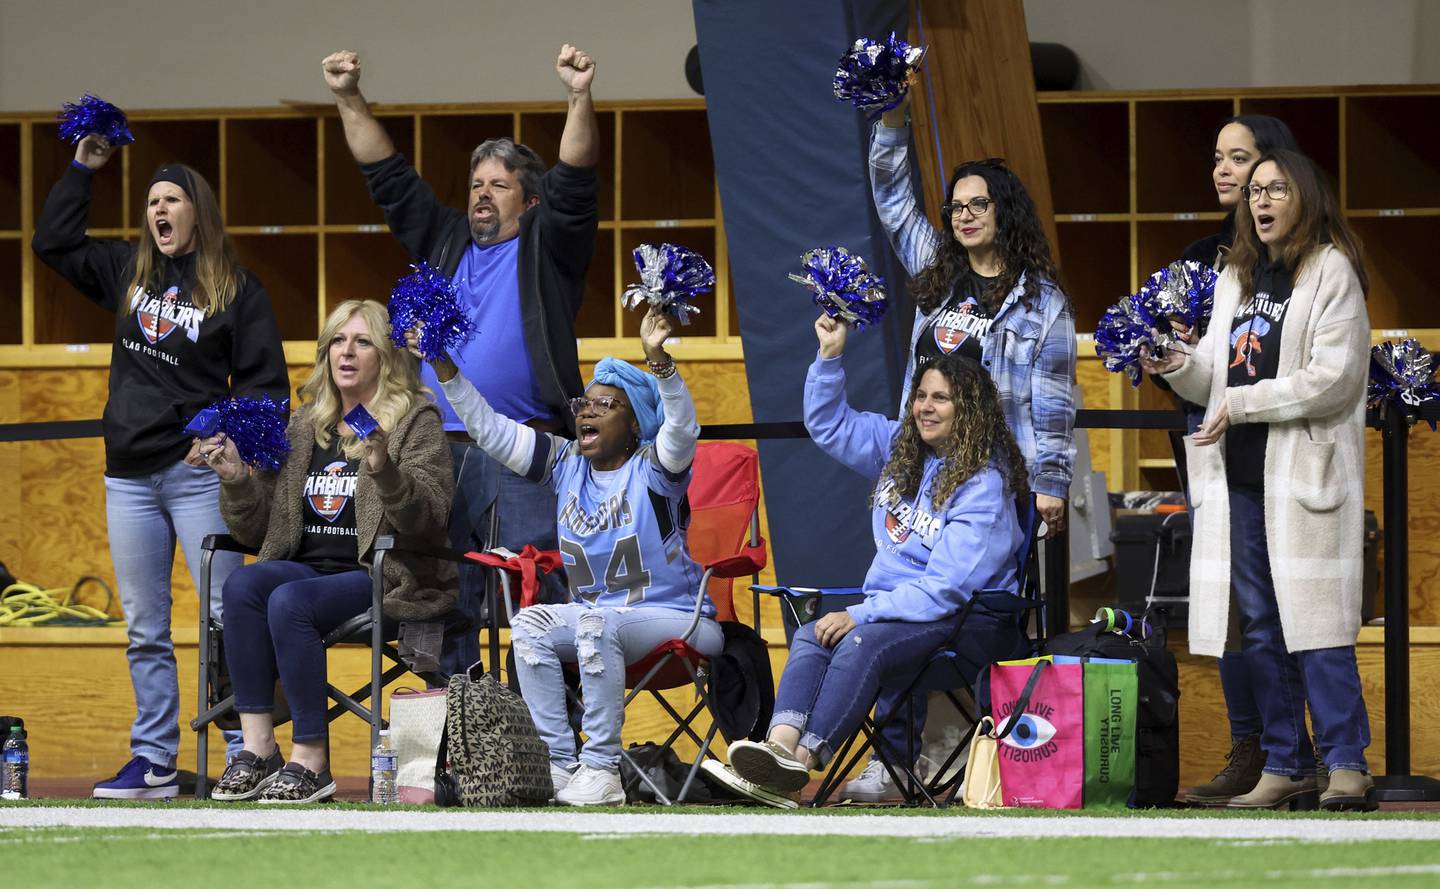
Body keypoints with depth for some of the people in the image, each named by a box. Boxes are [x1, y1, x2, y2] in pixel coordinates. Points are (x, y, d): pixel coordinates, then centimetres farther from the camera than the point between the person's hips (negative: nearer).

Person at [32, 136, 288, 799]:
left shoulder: (237, 291, 0)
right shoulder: (129, 272, 14)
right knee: (144, 629, 6)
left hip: (198, 472, -5)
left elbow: (265, 383, -3)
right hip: (130, 476, 5)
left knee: (226, 618, -9)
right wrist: (82, 169, 15)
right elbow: (53, 242, 21)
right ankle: (153, 762, 9)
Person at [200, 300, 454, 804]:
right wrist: (236, 480, -2)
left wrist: (385, 471, -28)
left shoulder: (417, 421, 2)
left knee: (289, 601, -32)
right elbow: (257, 530, 16)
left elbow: (430, 520, -12)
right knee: (242, 586, -26)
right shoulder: (303, 427, 17)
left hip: (383, 578, -5)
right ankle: (256, 748, -28)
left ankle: (310, 761, -29)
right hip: (310, 567, 5)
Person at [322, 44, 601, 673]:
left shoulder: (544, 248, 8)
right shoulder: (443, 241, 22)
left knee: (541, 594, -11)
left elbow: (574, 185, -7)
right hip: (439, 453, 5)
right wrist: (349, 101, 13)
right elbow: (388, 177, 21)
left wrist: (580, 99, -21)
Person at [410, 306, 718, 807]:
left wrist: (657, 359, -48)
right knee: (529, 625, -21)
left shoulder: (653, 467, -9)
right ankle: (559, 763, -26)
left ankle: (601, 769, -34)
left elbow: (682, 427, -31)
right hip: (593, 610, 6)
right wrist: (444, 369, -7)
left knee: (596, 624, -36)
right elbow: (488, 429, 4)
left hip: (672, 618, -6)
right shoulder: (566, 464, 8)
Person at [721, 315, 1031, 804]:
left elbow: (947, 587, -19)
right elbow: (828, 425, 24)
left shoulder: (984, 485, -13)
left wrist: (860, 614, -23)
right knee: (812, 636, -22)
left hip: (969, 622, -7)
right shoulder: (901, 447, 11)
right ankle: (781, 742, -45)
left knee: (862, 643, -33)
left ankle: (804, 756, -43)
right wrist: (830, 357, 8)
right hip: (898, 611, 7)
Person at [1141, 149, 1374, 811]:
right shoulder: (1235, 278, 19)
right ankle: (1284, 766, 10)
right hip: (1240, 475, 7)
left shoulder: (1331, 272, -3)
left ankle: (1347, 763, -10)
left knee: (1313, 620, -11)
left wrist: (1242, 403, -14)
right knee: (1259, 628, 6)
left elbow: (1334, 379, -12)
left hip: (1305, 471, -7)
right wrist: (1180, 368, 1)